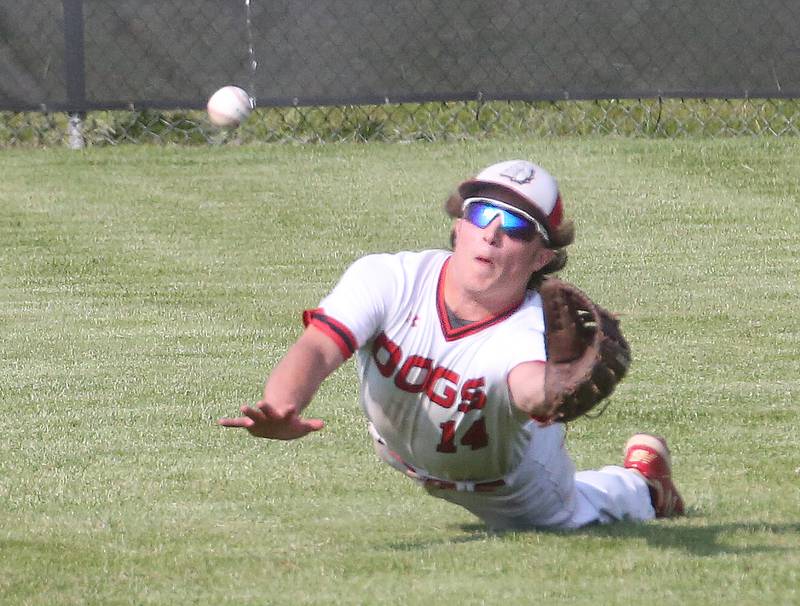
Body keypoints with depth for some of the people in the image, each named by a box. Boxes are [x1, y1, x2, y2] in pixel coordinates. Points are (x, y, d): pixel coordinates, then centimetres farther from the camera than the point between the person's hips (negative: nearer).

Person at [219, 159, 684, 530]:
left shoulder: (533, 330, -42)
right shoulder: (390, 279, -35)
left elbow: (530, 383, -66)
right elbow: (316, 350, -49)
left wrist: (549, 395, -92)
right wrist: (281, 411, -72)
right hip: (401, 458, 3)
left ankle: (640, 481, 53)